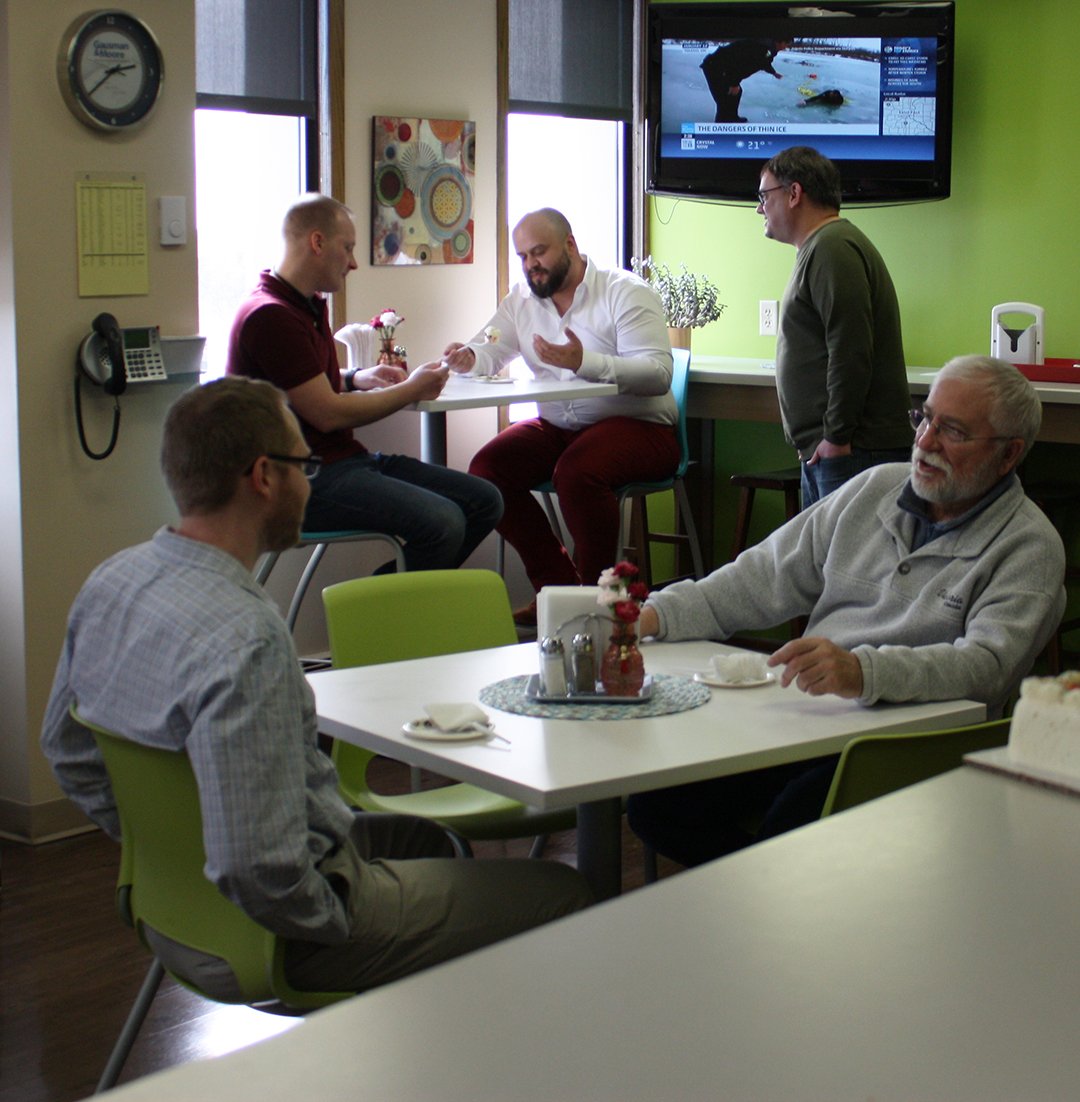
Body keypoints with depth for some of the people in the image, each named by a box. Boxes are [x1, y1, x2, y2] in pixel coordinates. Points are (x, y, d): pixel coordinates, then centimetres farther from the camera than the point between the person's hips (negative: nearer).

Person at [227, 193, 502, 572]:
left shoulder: (309, 305, 19)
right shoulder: (270, 316, -16)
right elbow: (328, 414, -17)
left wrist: (357, 379, 12)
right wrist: (412, 390, -3)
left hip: (347, 457, 10)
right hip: (308, 481, -10)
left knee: (484, 501, -1)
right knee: (442, 522, -28)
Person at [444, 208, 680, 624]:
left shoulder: (626, 292, -8)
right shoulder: (521, 299, 13)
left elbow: (658, 374, -20)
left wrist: (586, 362, -33)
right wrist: (468, 358, -17)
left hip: (636, 425, -6)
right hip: (557, 427, 7)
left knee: (576, 471, -36)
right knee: (486, 468, -17)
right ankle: (557, 587, -6)